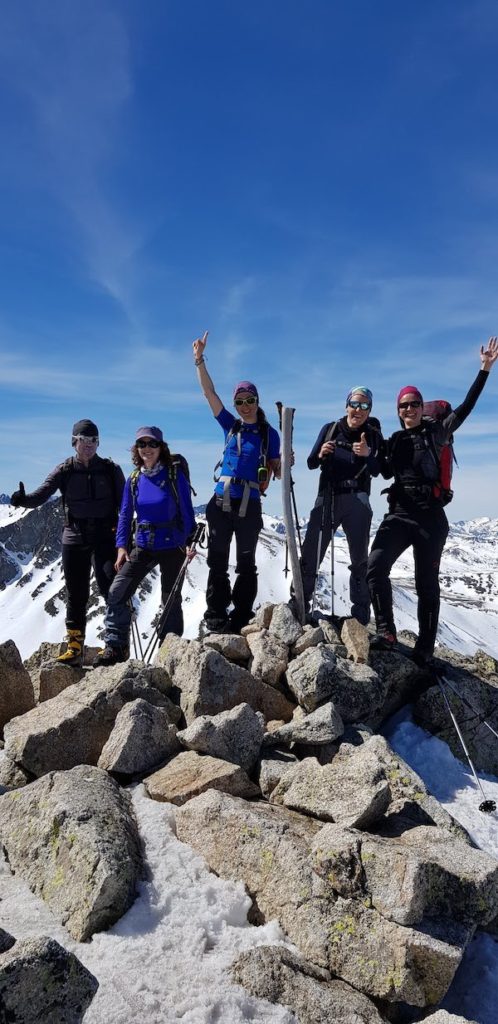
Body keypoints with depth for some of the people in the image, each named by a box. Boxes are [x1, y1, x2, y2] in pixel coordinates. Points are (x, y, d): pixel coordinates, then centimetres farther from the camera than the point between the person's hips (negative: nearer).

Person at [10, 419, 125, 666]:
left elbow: (124, 504, 3)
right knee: (76, 594, 8)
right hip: (74, 537, 2)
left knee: (110, 588, -12)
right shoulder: (65, 471, 3)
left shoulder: (111, 470, 2)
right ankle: (74, 647, 17)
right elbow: (40, 495, -7)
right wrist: (23, 500, -29)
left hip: (105, 536, -2)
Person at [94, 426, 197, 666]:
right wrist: (122, 546, -2)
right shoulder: (133, 480, 4)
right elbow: (125, 515, 7)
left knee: (171, 600, 6)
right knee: (117, 593, -7)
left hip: (172, 546, -3)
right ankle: (115, 647, 3)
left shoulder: (175, 474, -6)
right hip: (142, 547, 4)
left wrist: (190, 541, -11)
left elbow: (187, 511, -5)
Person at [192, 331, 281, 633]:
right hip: (222, 501, 2)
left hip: (250, 505, -2)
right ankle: (216, 617, 14)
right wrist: (199, 359, -4)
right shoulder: (230, 425, 7)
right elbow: (209, 392, 2)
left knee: (246, 563, 6)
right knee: (218, 560, 5)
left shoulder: (269, 433, 3)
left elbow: (276, 472, 6)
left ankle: (241, 618, 14)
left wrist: (285, 463, -15)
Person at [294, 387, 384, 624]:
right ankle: (299, 602, 6)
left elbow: (377, 471, -5)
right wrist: (321, 454, -13)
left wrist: (367, 454, -23)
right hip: (327, 497, 1)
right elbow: (311, 463, 8)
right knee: (310, 553, -4)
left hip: (357, 500, 0)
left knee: (360, 558, 4)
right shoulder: (330, 429, 7)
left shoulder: (374, 436, 5)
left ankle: (361, 611, 13)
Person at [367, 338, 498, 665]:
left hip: (430, 516, -3)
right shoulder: (395, 440, 13)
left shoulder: (435, 433, 2)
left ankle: (425, 648, 12)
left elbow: (465, 408, -6)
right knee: (376, 567, -15)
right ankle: (386, 632, -6)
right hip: (399, 514, 3)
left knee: (427, 583, 3)